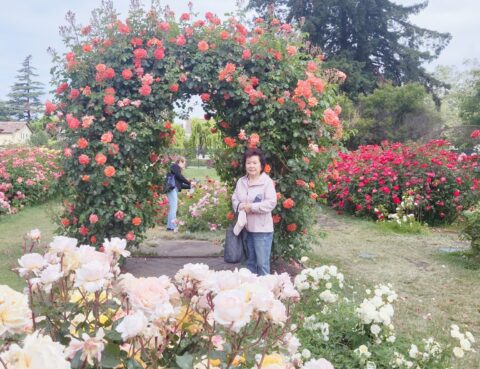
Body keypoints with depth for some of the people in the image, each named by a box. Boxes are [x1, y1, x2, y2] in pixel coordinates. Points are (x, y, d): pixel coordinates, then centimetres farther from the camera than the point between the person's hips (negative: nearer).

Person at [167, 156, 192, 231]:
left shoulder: (176, 168, 27)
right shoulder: (175, 166, 4)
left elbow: (180, 184, 21)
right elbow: (179, 176, -11)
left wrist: (189, 187, 16)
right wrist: (189, 183, -3)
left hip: (174, 189, 9)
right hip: (172, 188, -9)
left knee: (173, 207, 6)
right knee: (173, 207, -13)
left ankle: (170, 226, 6)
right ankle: (172, 226, -17)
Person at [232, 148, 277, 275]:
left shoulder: (267, 181, -10)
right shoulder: (241, 181, 9)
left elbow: (271, 203, -17)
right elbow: (234, 199, 13)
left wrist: (252, 207, -19)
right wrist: (239, 206, -10)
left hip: (262, 229, -6)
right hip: (245, 227, 6)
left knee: (262, 263, -1)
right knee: (249, 261, 18)